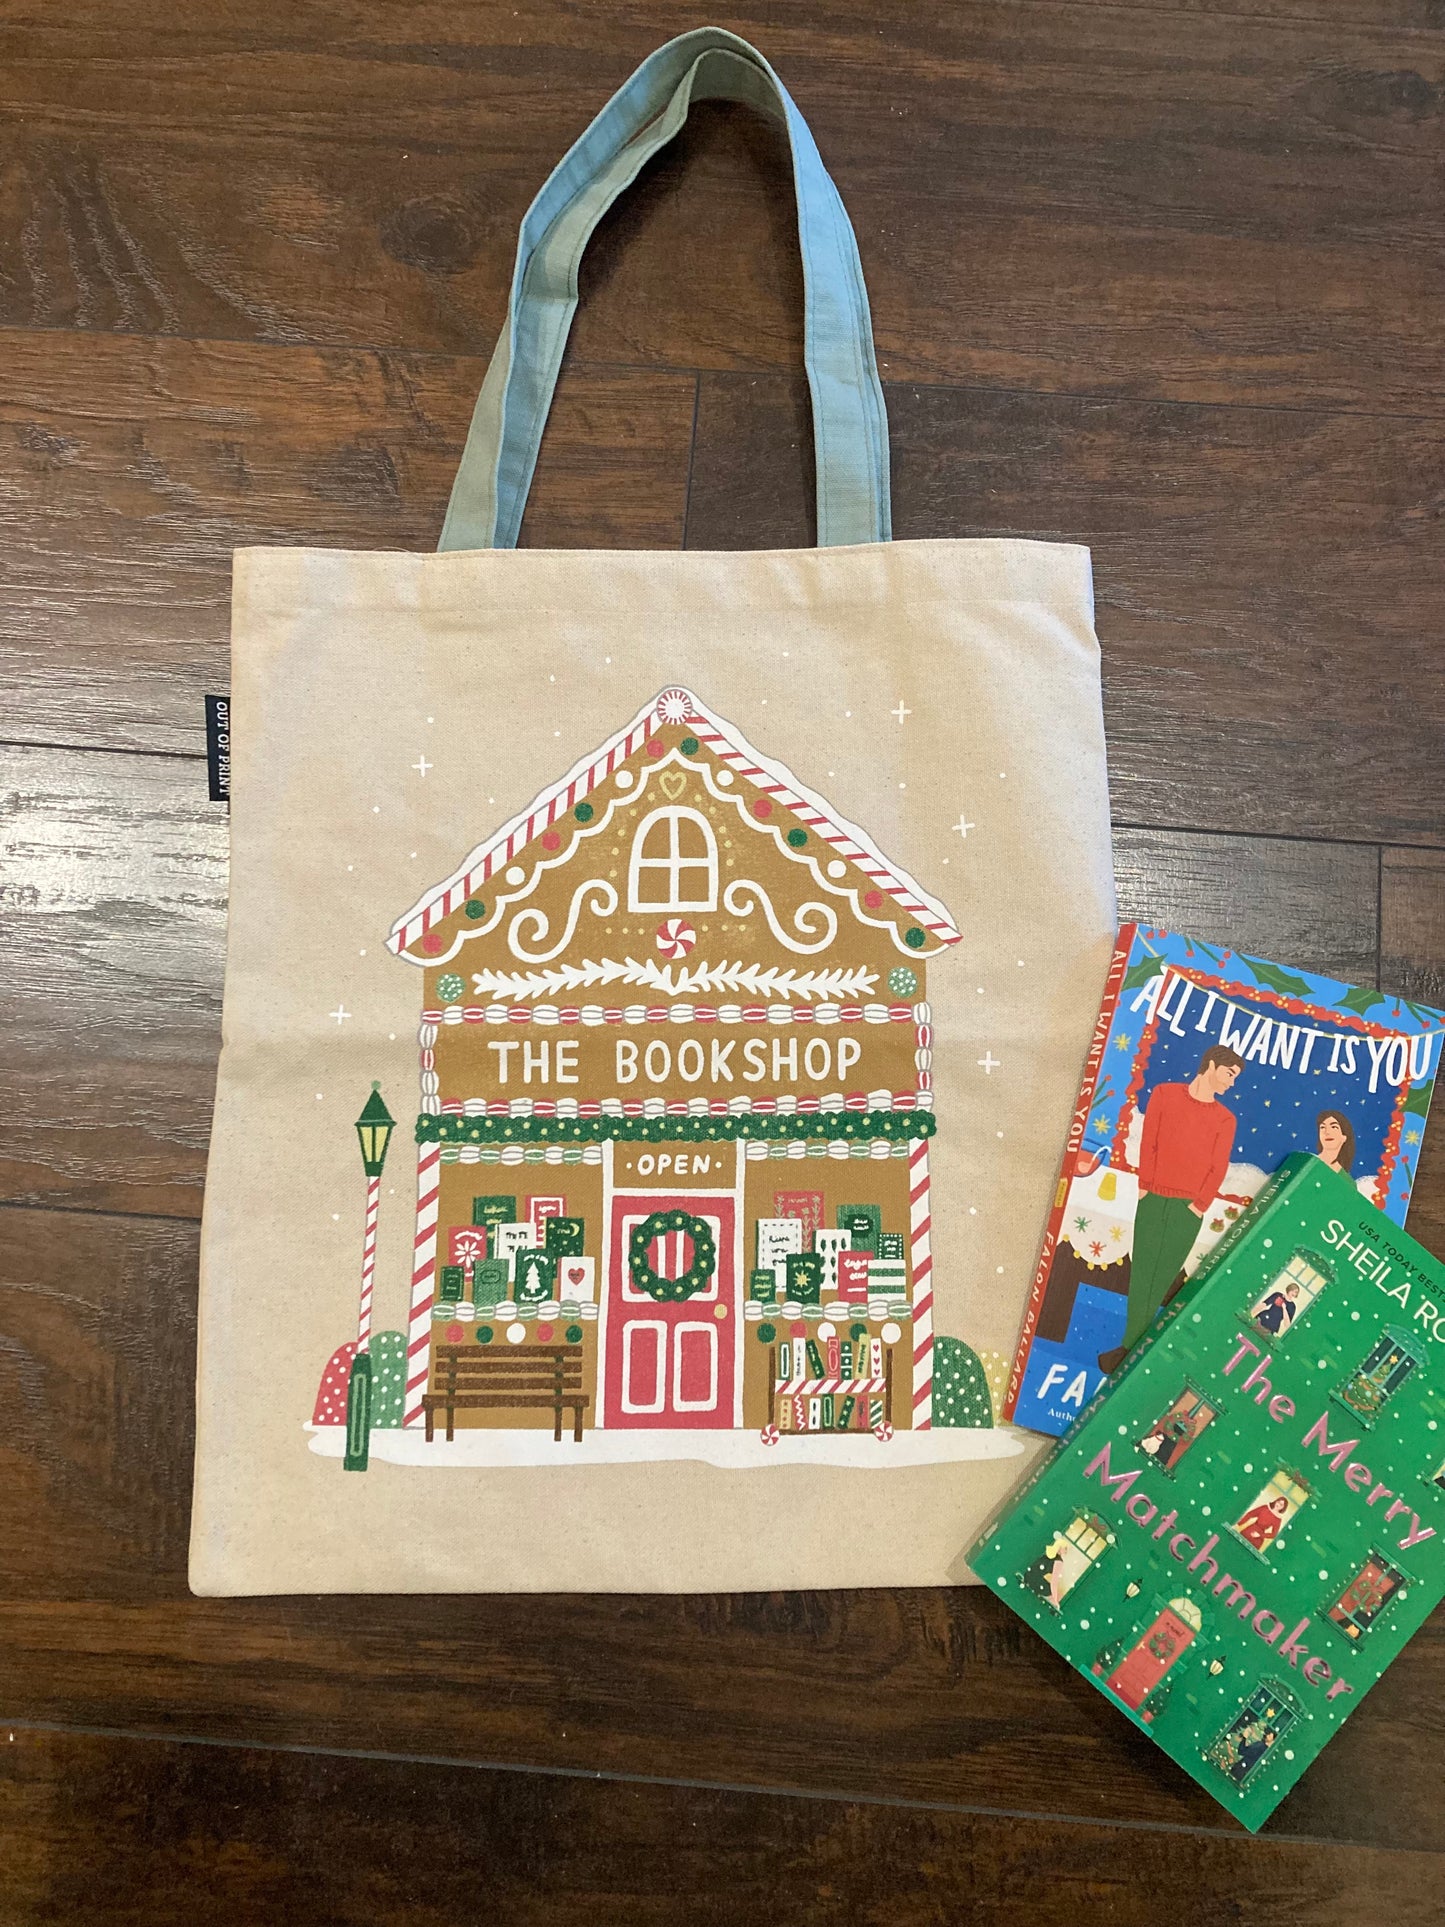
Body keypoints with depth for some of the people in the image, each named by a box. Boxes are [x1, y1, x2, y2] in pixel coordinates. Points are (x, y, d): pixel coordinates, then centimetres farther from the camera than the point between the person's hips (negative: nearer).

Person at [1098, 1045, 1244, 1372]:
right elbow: (1148, 1143, 3)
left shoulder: (1225, 1118, 9)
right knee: (1142, 1274, -1)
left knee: (1160, 1280, -1)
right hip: (1153, 1199, 0)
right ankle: (1134, 1348, 4)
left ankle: (1132, 1348, 4)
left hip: (1188, 1209, 0)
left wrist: (1199, 1204, -7)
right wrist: (1145, 1185, -5)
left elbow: (1218, 1168, 4)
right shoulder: (1165, 1094, 7)